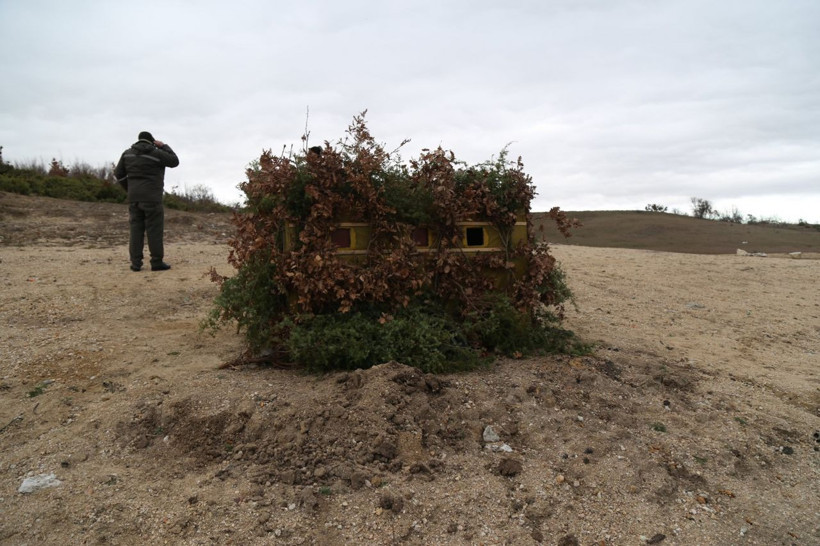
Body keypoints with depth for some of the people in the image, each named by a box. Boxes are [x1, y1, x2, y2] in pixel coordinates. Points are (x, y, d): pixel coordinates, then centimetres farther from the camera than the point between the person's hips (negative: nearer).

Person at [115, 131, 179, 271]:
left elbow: (119, 173, 12)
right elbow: (174, 161, 7)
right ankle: (157, 262, -2)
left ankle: (136, 263, 4)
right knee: (155, 230, -2)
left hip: (134, 198, 5)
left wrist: (129, 189, 21)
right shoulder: (156, 153, -6)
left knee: (136, 229, 6)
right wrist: (164, 146, 14)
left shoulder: (128, 153, 9)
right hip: (152, 198, -5)